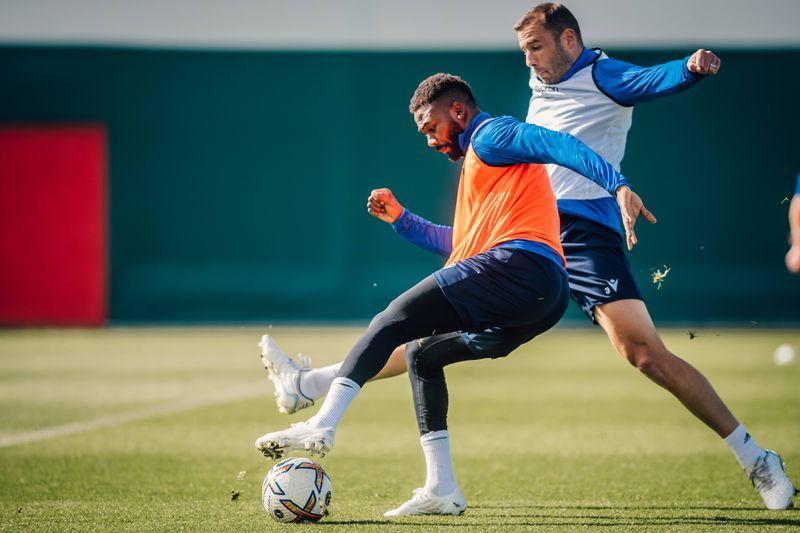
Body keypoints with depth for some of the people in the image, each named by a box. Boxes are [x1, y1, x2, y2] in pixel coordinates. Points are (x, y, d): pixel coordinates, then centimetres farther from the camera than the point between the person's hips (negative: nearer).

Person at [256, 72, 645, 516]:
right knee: (420, 352, 19)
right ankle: (441, 489, 10)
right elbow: (462, 243, 41)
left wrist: (617, 185, -25)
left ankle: (321, 425, -23)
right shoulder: (478, 161, 36)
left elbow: (557, 144, -11)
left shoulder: (491, 134, 6)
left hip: (519, 264, -10)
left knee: (392, 321, -10)